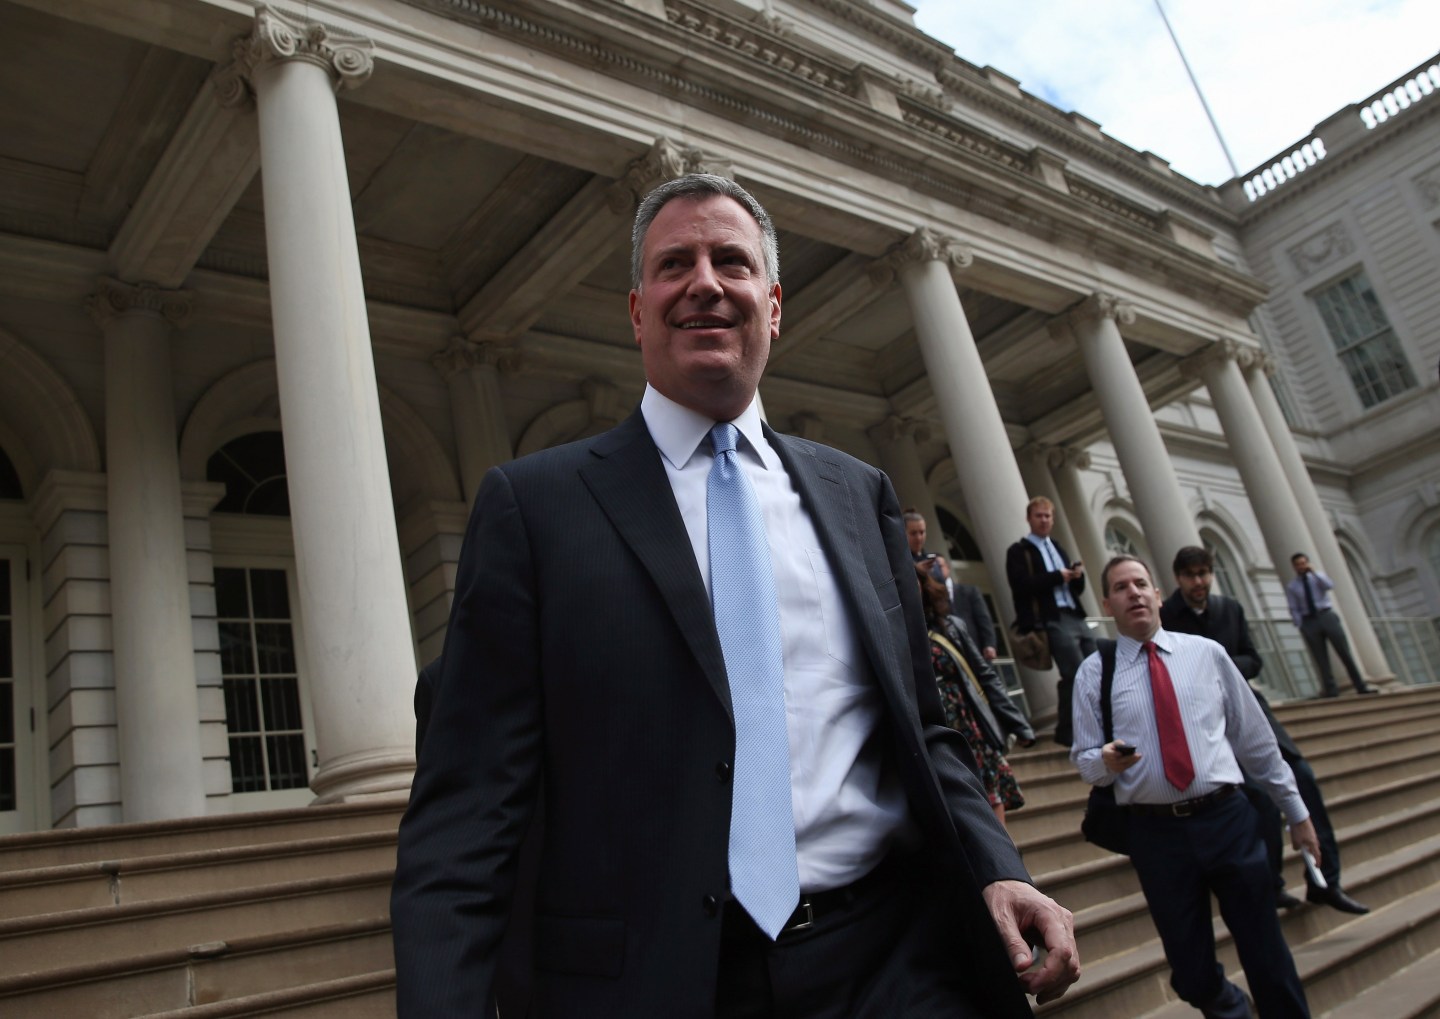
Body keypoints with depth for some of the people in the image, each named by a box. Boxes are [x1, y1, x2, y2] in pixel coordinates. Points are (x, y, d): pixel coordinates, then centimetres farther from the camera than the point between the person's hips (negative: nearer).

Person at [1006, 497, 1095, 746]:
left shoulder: (1059, 548, 26)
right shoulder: (1018, 551, 3)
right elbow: (1022, 586, -13)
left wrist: (1078, 575, 1)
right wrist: (1057, 577, -10)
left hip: (1076, 616, 7)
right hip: (1052, 621, -7)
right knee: (1077, 673, -14)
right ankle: (1066, 730, -2)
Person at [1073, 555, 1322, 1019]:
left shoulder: (1207, 653, 7)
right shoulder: (1094, 673, 2)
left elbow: (1255, 738, 11)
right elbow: (1084, 759, 4)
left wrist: (1296, 810, 14)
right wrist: (1105, 761, -19)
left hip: (1228, 818, 1)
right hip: (1155, 832, 0)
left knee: (1268, 957, 5)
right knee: (1193, 974, 10)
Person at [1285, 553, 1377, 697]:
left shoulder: (1317, 577, 11)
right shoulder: (1291, 587, 6)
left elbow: (1330, 585, -11)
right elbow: (1294, 610, 2)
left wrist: (1314, 572, -11)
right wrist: (1300, 627, -7)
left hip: (1327, 616, 1)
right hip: (1309, 621, -1)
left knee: (1344, 652, -1)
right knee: (1321, 658, -2)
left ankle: (1361, 686, 2)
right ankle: (1331, 690, 1)